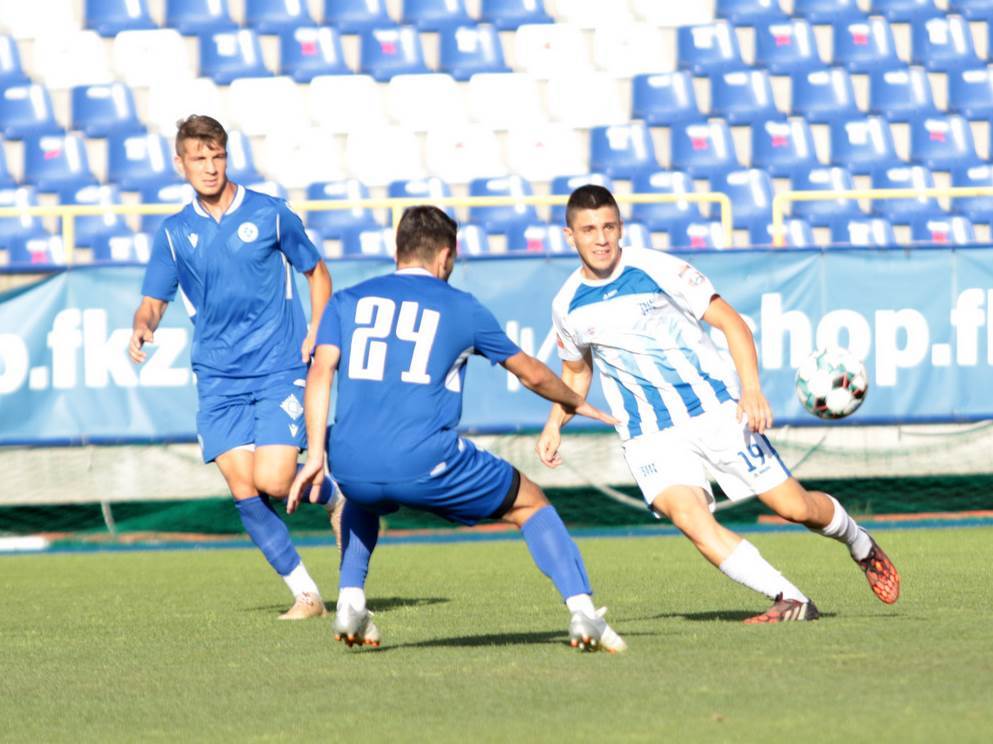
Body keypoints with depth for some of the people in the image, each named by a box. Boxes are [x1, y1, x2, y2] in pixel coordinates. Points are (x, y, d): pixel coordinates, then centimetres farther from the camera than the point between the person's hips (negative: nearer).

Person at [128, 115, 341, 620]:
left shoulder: (269, 215, 0)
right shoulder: (175, 233, 6)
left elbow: (316, 273, 11)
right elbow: (153, 302, 10)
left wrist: (316, 333, -3)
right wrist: (142, 327, -14)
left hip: (279, 370, -3)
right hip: (218, 379, 3)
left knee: (273, 481, -16)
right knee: (244, 492, -8)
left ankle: (331, 494, 18)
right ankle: (305, 594, 4)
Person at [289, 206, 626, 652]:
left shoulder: (348, 301, 17)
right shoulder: (462, 309, 14)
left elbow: (320, 372, 3)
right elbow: (531, 374, 25)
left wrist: (316, 455, 0)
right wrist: (576, 404, 44)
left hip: (351, 467, 3)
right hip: (426, 463, -3)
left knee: (361, 499, 41)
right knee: (531, 505, 17)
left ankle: (350, 603, 23)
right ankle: (581, 612, 2)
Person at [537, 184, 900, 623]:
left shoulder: (656, 269, -9)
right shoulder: (568, 306, 3)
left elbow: (731, 323, -5)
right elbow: (576, 372, 23)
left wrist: (751, 389, -18)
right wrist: (554, 425, 8)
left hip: (717, 410, -2)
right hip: (650, 437, 2)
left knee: (795, 506, -2)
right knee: (688, 517, -26)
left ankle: (861, 545, 32)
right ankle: (790, 601, -22)